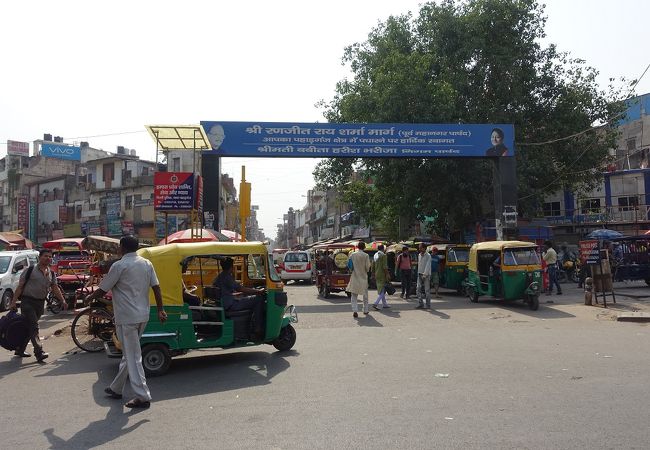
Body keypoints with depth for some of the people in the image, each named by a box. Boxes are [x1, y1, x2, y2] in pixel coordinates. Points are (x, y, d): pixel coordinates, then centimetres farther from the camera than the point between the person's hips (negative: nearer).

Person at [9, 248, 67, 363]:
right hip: (27, 301, -5)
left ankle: (20, 350, 27)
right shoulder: (30, 270, -5)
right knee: (33, 327, -13)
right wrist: (13, 302, -9)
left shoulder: (51, 274, 10)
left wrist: (63, 301, 0)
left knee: (29, 327, 14)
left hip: (40, 303, 6)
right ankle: (39, 353, -17)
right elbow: (20, 287, -5)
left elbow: (55, 288, 11)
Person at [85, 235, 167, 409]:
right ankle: (116, 388, 33)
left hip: (126, 318, -7)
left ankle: (143, 397, -1)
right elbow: (156, 288, 4)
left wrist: (89, 298, 14)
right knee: (129, 353, 19)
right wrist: (160, 310, 8)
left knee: (133, 357, -2)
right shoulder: (147, 263, 6)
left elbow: (102, 290, -5)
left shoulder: (119, 266, -12)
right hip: (143, 316, 7)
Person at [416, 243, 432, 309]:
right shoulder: (419, 255, 11)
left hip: (426, 275, -6)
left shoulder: (428, 256, -8)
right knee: (418, 289, 1)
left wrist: (425, 274, -21)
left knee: (427, 290, -1)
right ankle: (420, 304, 6)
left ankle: (428, 305, 6)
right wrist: (419, 273, 10)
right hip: (420, 274, 6)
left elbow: (428, 266, -15)